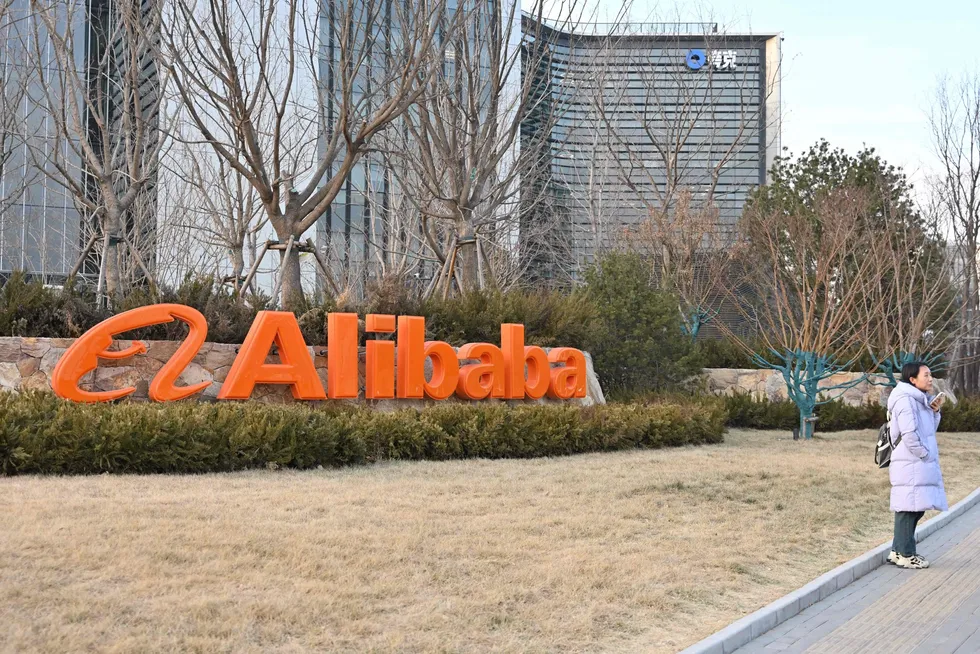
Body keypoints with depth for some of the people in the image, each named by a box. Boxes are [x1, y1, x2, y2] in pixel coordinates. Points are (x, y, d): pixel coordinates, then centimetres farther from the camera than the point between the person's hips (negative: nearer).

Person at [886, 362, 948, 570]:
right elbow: (909, 433, -22)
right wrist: (925, 454, -14)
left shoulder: (919, 400, 17)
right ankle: (905, 555, 1)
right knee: (909, 508, -5)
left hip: (920, 465, 10)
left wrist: (935, 411, 7)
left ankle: (898, 551, 21)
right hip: (911, 465, -10)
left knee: (916, 508, 13)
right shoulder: (905, 400, -14)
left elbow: (928, 430, 21)